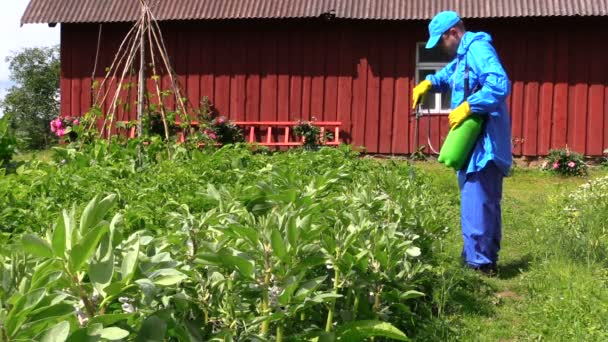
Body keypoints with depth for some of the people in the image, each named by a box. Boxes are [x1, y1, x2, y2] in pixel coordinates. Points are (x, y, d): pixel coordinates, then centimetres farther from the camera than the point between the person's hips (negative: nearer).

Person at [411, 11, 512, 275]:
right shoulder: (464, 55, 19)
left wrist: (466, 107, -26)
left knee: (476, 206, -11)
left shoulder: (478, 49, -13)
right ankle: (488, 260, 24)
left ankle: (480, 263, -6)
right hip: (475, 143, 11)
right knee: (486, 204, 15)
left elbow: (500, 85, -26)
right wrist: (428, 83, 19)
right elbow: (447, 76, 38)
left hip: (483, 143, -11)